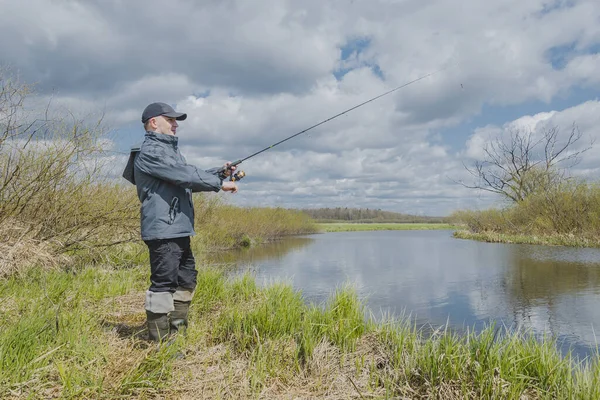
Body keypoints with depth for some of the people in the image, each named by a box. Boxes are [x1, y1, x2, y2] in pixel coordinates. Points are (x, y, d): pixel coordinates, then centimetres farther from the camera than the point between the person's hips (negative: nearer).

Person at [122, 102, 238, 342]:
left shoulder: (168, 150, 23)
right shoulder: (150, 151, -10)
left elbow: (189, 180, 24)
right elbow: (186, 176, -20)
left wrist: (219, 172, 13)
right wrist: (220, 184, -14)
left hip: (179, 230, 11)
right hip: (163, 231, -11)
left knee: (186, 280, 17)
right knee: (163, 285, -7)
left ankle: (177, 332, 28)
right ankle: (159, 342, 1)